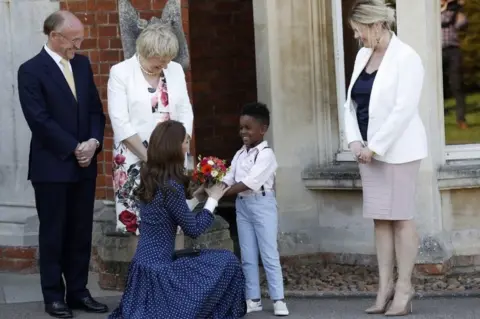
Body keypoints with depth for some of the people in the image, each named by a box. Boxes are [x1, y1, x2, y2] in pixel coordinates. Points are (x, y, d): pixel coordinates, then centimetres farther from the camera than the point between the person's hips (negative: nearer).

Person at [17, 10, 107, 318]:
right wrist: (74, 148, -15)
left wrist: (94, 141, -7)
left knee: (81, 232, 8)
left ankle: (78, 291, 16)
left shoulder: (82, 64, 10)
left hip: (84, 165, 6)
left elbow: (95, 108, 11)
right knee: (53, 233, 2)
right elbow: (39, 119, -15)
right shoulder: (31, 70, -9)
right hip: (52, 166, -5)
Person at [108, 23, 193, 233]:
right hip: (134, 160, -3)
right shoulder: (120, 72, -4)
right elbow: (120, 123, -10)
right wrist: (148, 158, -13)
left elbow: (185, 113, 8)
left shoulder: (175, 70, 8)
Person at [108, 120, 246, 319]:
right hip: (159, 267, -9)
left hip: (145, 263, 9)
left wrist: (195, 196, 18)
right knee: (227, 263, -1)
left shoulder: (150, 179, 6)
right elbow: (193, 229, -11)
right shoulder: (171, 186, -19)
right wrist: (213, 200, 1)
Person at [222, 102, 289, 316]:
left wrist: (220, 194, -24)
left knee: (269, 253, -4)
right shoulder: (240, 155, 12)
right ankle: (253, 299, 13)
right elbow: (229, 179, 5)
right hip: (242, 205, 7)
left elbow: (249, 182, -21)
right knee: (247, 256, 8)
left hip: (262, 203, -7)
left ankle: (278, 299, -1)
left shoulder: (266, 154, -12)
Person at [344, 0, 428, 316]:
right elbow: (352, 103, 11)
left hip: (397, 150, -7)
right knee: (380, 218, 7)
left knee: (400, 217, -3)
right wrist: (355, 141, -3)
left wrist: (376, 147, -19)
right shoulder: (363, 56, 10)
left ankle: (404, 288, 2)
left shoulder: (405, 57, -12)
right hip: (370, 150, 7)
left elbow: (404, 109, -19)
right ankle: (385, 286, 10)